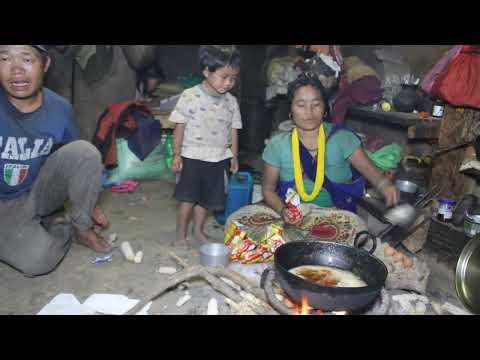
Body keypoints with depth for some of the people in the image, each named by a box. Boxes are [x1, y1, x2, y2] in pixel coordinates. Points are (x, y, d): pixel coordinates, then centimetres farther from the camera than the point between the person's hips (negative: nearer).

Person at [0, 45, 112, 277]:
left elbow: (79, 160, 6)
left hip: (39, 192, 3)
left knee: (86, 150, -22)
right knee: (38, 261, -27)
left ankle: (81, 227, -4)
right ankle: (48, 226, 10)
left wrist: (89, 205, 8)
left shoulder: (60, 109, -11)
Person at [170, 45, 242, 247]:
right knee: (188, 198, 2)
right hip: (192, 157, -4)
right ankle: (181, 233, 18)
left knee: (207, 198, 14)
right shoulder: (190, 96, -9)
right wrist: (177, 155, -7)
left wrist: (234, 156, 10)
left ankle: (198, 230, 33)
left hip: (219, 159, 4)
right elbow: (180, 127, -6)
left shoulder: (231, 102, 3)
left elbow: (233, 130, 10)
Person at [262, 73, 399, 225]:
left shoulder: (342, 138, -2)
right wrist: (282, 210, -16)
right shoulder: (278, 145, -2)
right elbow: (268, 189, 4)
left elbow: (371, 171, -9)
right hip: (293, 222, 1)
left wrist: (384, 184, -31)